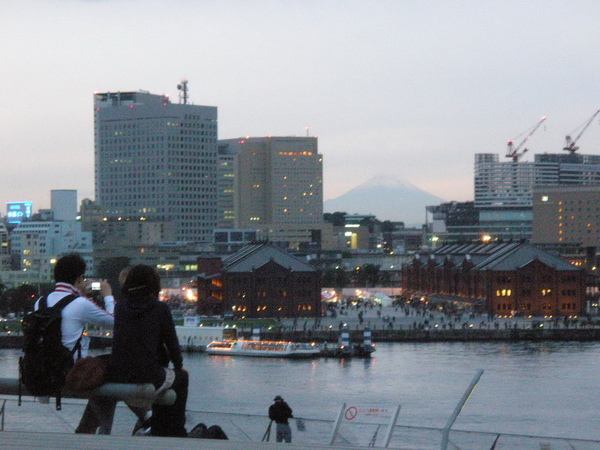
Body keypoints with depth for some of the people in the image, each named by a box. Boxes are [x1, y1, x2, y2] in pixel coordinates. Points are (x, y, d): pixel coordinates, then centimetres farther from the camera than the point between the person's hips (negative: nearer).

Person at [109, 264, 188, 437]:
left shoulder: (120, 307, 7)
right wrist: (179, 366, 22)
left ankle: (157, 430, 46)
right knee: (181, 377, 28)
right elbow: (172, 343, 1)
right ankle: (175, 433, 34)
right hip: (146, 377, -5)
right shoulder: (160, 309, -6)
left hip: (117, 376, 5)